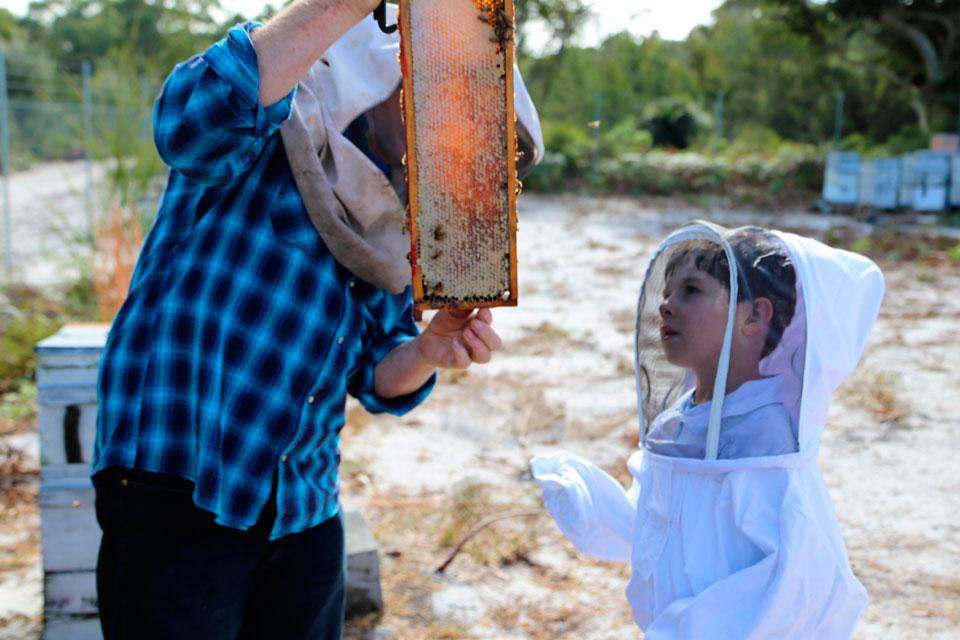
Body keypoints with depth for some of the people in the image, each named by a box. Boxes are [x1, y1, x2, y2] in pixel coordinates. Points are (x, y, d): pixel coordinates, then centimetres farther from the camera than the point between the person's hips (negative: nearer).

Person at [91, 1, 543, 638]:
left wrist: (429, 349, -12)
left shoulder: (401, 218, 12)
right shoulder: (280, 119, -7)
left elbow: (379, 377, 10)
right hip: (178, 487, -7)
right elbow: (195, 114, -33)